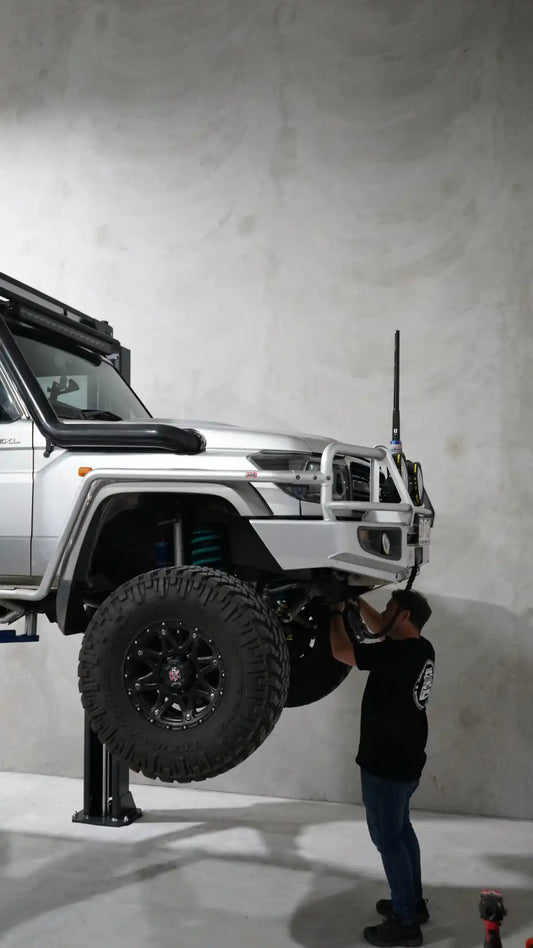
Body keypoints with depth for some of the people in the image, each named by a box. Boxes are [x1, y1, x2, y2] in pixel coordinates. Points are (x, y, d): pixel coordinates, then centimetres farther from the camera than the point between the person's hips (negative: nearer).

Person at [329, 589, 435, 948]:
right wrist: (357, 602, 11)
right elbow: (381, 630, 18)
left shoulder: (399, 653, -26)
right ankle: (414, 902, 33)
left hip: (386, 764, -9)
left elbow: (341, 651, -21)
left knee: (388, 838, 1)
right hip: (406, 760, 9)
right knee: (401, 830, 22)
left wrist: (338, 612, -7)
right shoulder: (421, 649, 2)